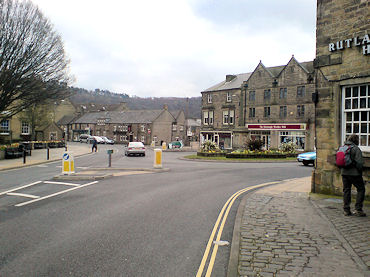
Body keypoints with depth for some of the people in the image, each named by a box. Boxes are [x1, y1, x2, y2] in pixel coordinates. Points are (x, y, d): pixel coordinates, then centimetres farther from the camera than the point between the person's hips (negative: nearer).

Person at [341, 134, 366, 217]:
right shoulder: (356, 149, -11)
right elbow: (359, 162, -15)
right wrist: (360, 172, -4)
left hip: (344, 173, 6)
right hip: (354, 173, -6)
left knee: (346, 190, 11)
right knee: (361, 189, 7)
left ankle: (346, 210, 13)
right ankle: (358, 210, 3)